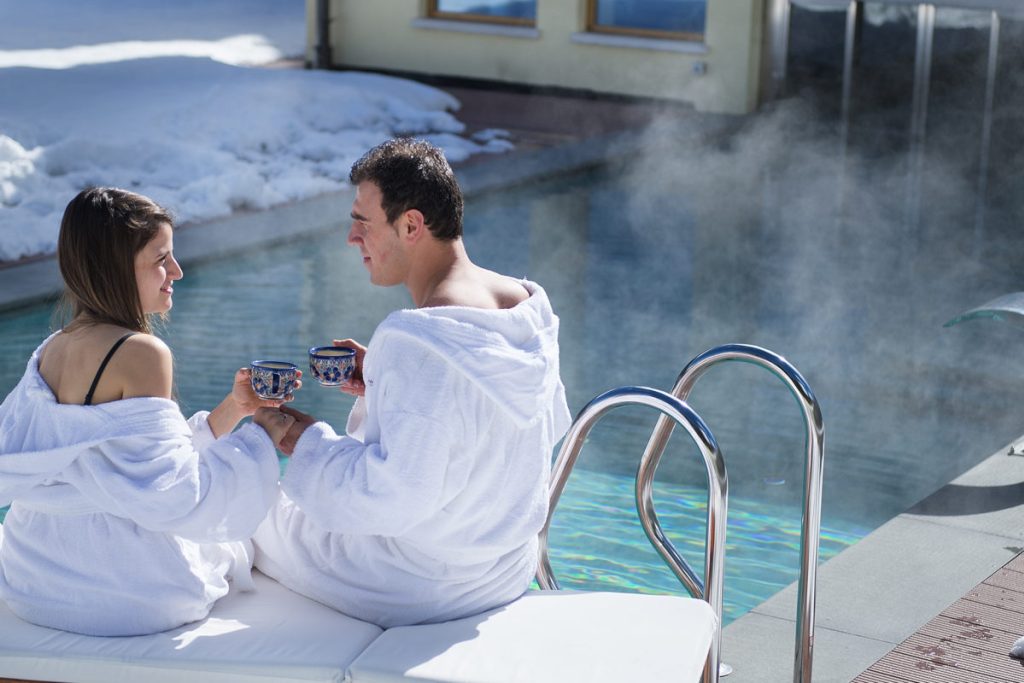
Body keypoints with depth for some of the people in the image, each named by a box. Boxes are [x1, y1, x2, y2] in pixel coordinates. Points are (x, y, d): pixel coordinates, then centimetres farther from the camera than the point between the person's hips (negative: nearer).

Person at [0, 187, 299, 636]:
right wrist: (262, 436, -11)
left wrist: (231, 411, 6)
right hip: (126, 595, -7)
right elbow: (172, 494, -22)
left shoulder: (51, 351, 5)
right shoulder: (142, 354, -19)